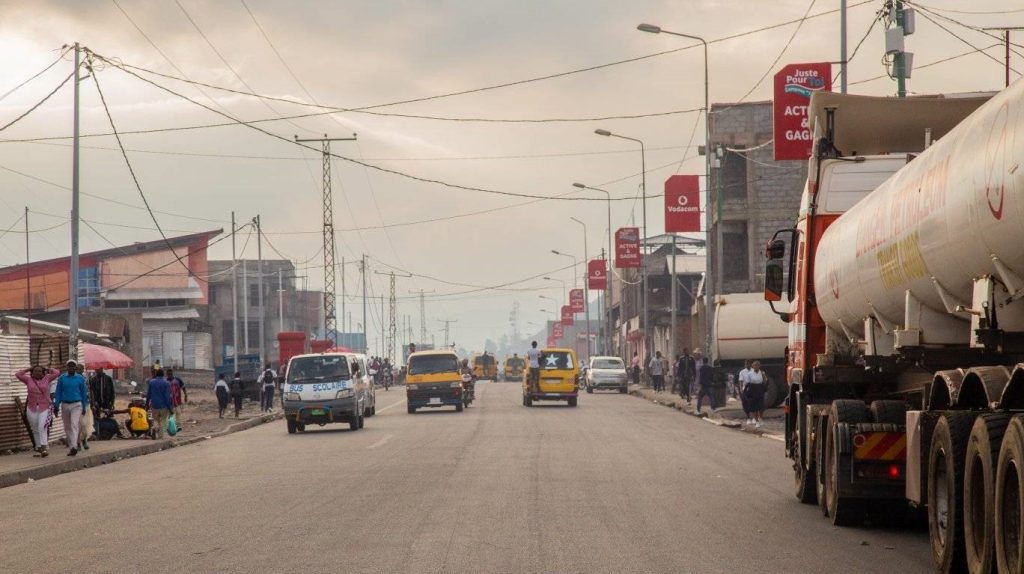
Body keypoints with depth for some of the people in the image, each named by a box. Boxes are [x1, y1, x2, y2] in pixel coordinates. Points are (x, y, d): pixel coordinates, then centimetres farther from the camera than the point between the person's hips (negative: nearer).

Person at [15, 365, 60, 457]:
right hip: (32, 409, 2)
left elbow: (57, 373, 8)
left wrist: (47, 370, 16)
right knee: (35, 430, 6)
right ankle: (38, 448, 13)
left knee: (42, 427, -16)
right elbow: (18, 375, 5)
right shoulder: (29, 380, 7)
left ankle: (44, 448, -21)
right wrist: (28, 370, 11)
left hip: (44, 408, -2)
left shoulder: (47, 379, 6)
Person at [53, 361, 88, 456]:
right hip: (65, 405, 3)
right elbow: (58, 393, 7)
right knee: (67, 427, 8)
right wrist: (56, 406, 2)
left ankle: (74, 447, -24)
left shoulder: (80, 379, 2)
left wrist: (84, 407, 7)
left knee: (74, 425, -16)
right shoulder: (61, 378, 5)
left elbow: (84, 393, 8)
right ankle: (72, 446, 19)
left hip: (76, 405, -3)